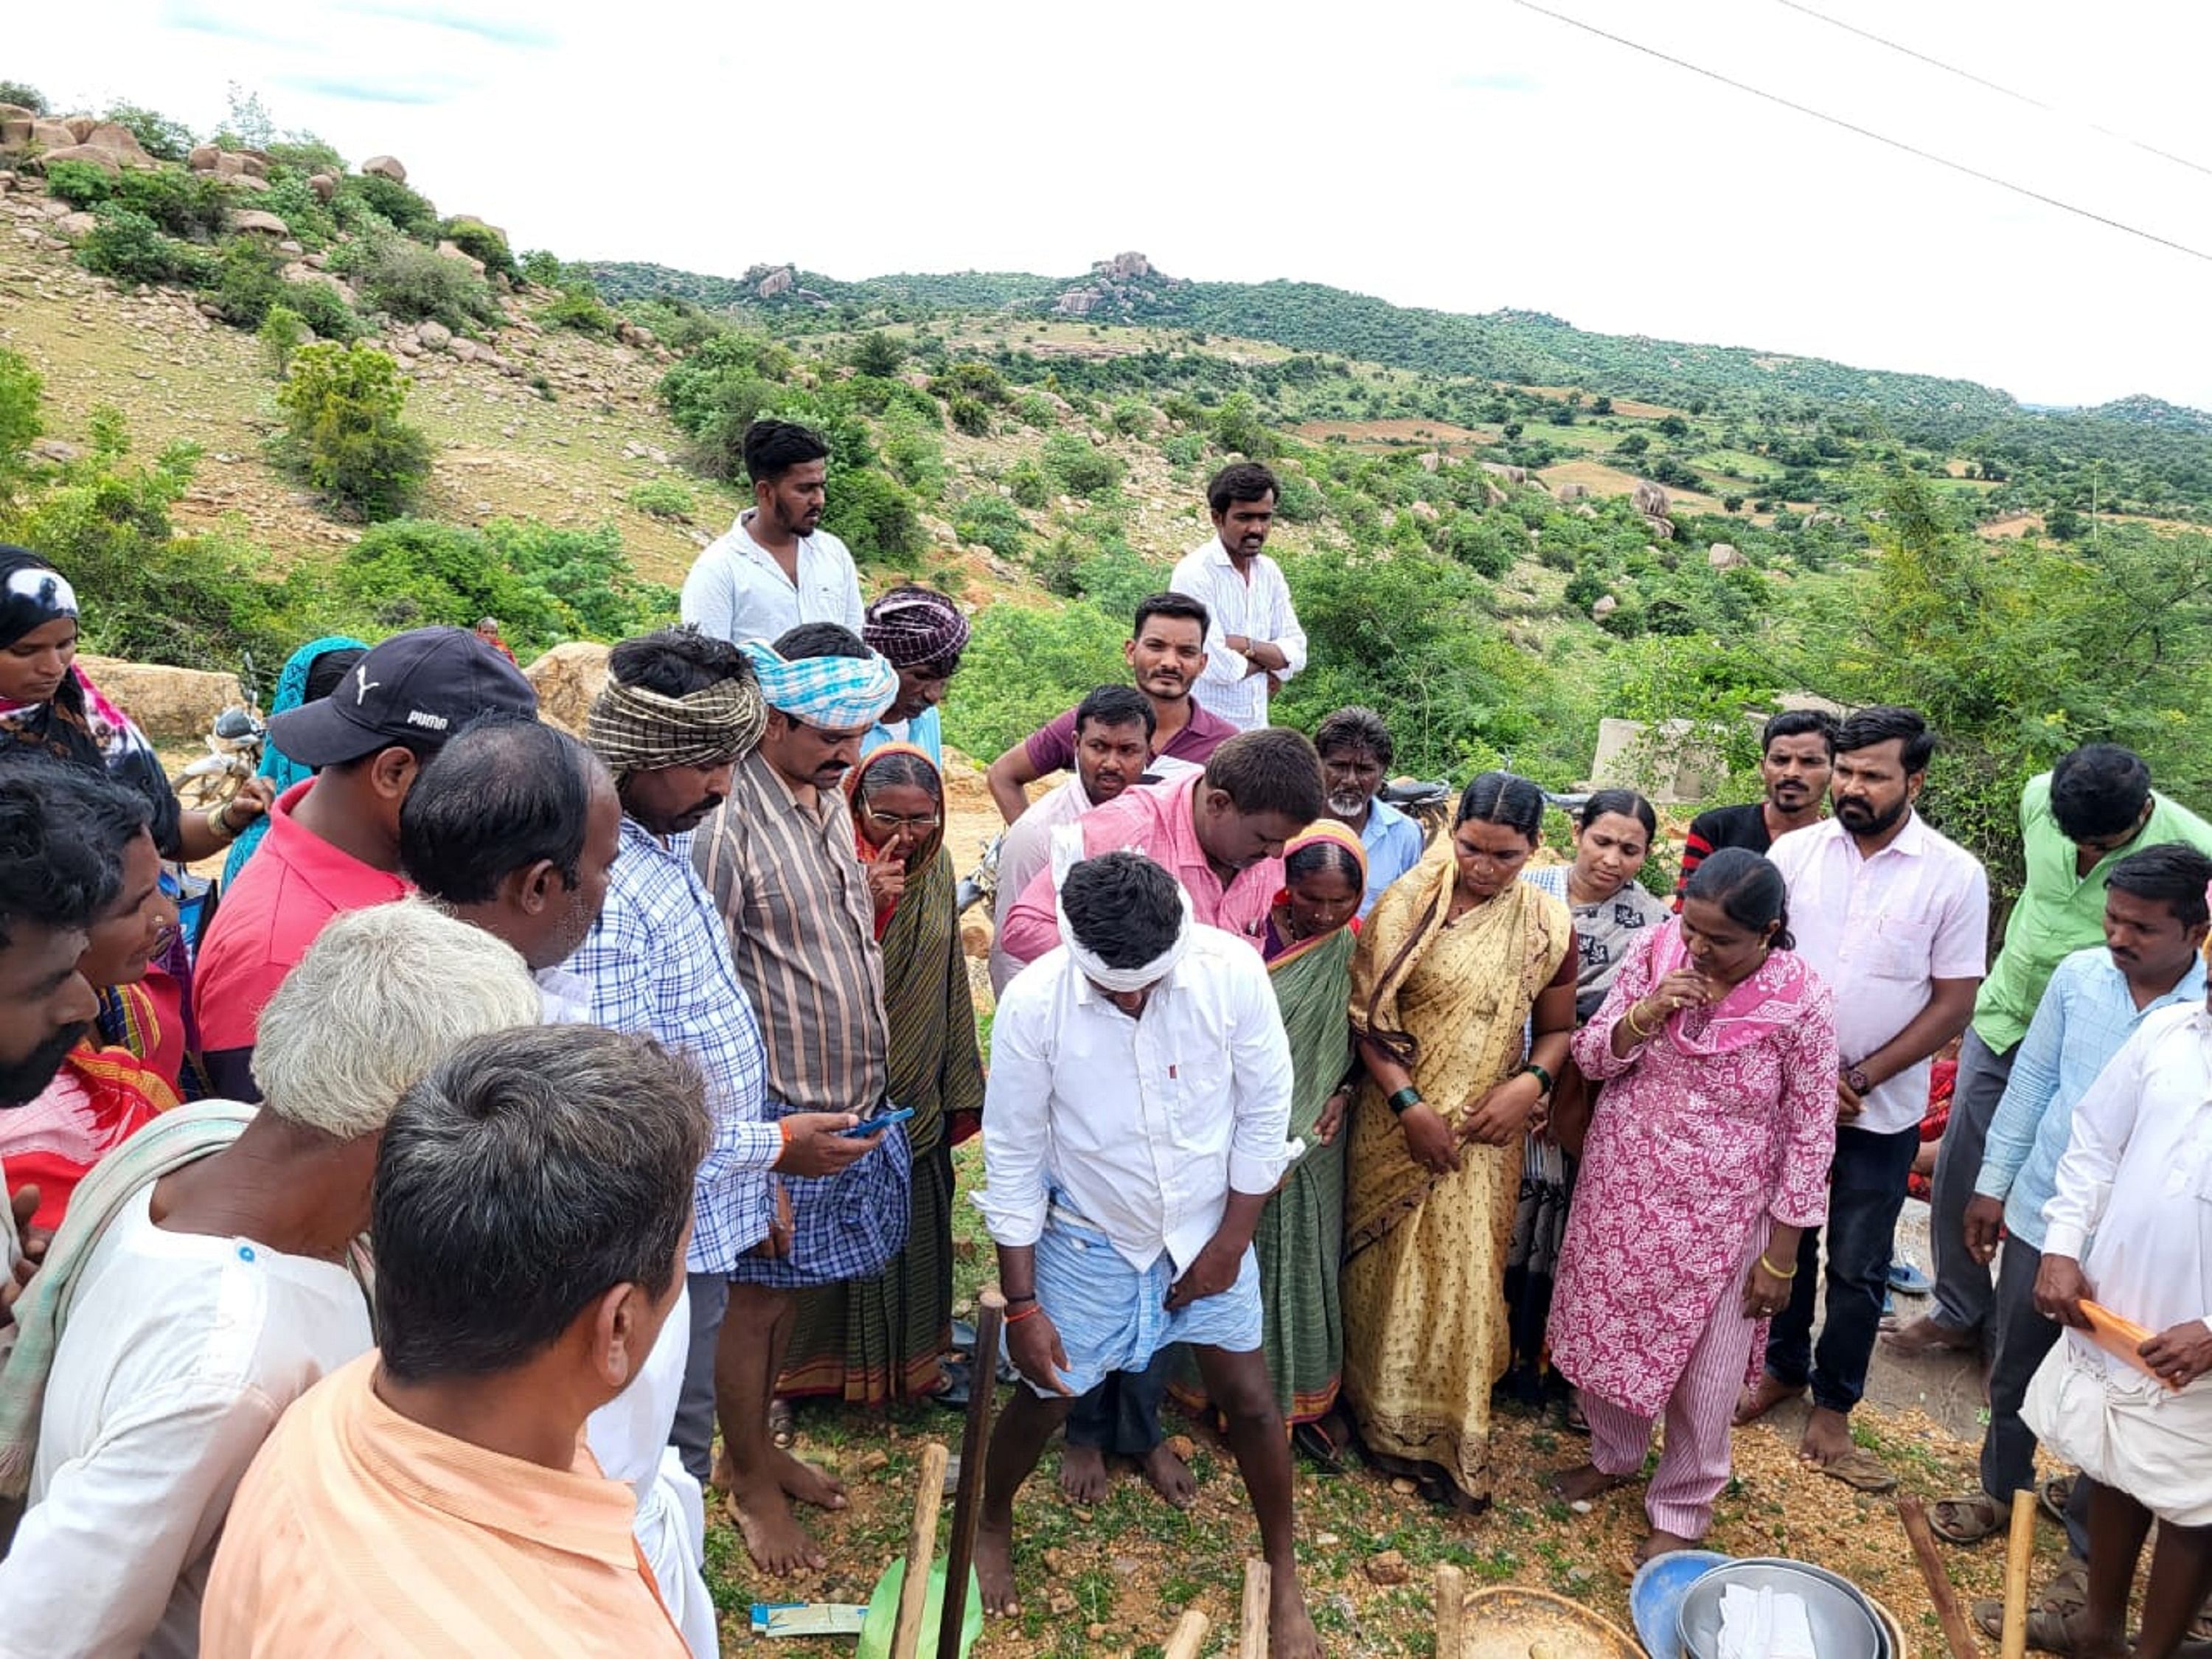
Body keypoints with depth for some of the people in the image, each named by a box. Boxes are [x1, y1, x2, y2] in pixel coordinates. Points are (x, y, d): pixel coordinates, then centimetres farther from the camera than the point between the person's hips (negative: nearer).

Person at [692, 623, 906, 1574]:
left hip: (850, 1102, 8)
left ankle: (763, 1441, 40)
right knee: (756, 1301, 10)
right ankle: (750, 1483, 29)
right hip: (776, 1113, -8)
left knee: (787, 1292, 21)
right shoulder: (729, 819, -22)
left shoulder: (830, 798, 6)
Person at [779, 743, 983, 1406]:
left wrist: (959, 1087, 12)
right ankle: (829, 1361, 29)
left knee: (914, 1228, 16)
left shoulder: (935, 866, 2)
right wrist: (870, 903, -33)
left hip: (916, 1093, 5)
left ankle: (910, 1358, 36)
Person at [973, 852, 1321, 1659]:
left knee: (1249, 1397, 8)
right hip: (1087, 1237, -1)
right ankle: (992, 1523, 45)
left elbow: (1265, 1113, -10)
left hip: (1209, 1229, 1)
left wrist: (1231, 1240, -7)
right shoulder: (1033, 1003, -26)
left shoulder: (1232, 971, -25)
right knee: (1045, 1396, 12)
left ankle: (1284, 1570, 34)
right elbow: (1013, 1159, -14)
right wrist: (1023, 1304, -10)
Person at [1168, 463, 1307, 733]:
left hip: (1257, 729, 6)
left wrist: (1248, 646, -14)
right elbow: (1216, 665, -20)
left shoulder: (1269, 572, 8)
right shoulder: (1195, 572, -14)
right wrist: (1267, 662, -1)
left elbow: (1296, 653, 4)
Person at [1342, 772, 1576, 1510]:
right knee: (1385, 1269, 12)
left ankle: (1447, 1438, 23)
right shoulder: (1407, 905, -9)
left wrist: (1530, 1083, -13)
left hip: (1482, 1133, 1)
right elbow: (1368, 1014, -9)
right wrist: (1408, 1103, -17)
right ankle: (1379, 1414, 31)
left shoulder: (1547, 926, -3)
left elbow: (1556, 1029, 6)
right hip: (1395, 1121, -1)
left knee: (1462, 1276, 6)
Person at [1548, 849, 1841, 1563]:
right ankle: (1614, 1455, 46)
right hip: (1620, 1190, 4)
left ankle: (1681, 1508, 35)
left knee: (1704, 1371, 10)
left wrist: (1782, 1254, -6)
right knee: (1606, 1330, 19)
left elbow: (1810, 1133, -9)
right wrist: (1647, 1012, -24)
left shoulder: (1803, 1002, -17)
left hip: (1718, 1214, -3)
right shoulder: (1657, 950, -9)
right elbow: (1591, 1056, -3)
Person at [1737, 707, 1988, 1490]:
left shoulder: (1954, 876, -9)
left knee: (1858, 1269, 8)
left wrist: (1862, 1078, -13)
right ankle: (1783, 1368, 37)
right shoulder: (1795, 851, -5)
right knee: (1785, 1243, 17)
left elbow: (1953, 1003, -7)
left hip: (1881, 1109, -2)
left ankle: (1830, 1413, 24)